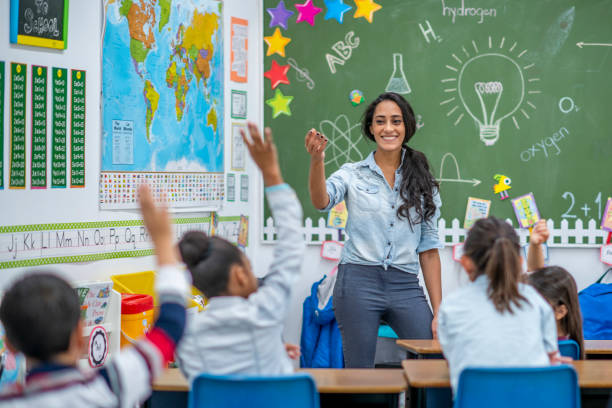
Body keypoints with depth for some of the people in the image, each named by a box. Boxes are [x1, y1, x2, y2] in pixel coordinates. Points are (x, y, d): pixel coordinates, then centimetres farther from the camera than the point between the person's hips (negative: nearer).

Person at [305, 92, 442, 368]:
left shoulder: (422, 182, 11)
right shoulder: (353, 174, 5)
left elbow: (428, 249, 11)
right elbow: (322, 201, -16)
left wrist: (439, 311, 6)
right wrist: (317, 160, -35)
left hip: (406, 286, 2)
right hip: (359, 282, -2)